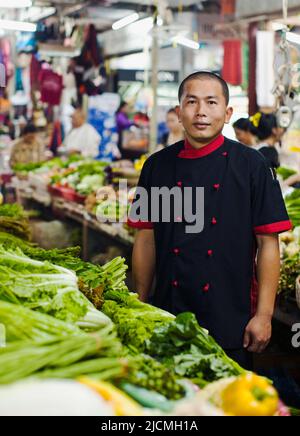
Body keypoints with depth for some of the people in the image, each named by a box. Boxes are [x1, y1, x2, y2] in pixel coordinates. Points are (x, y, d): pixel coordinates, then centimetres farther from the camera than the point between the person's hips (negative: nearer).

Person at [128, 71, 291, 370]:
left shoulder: (251, 165, -4)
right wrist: (140, 307, 8)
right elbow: (146, 240, 9)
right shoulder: (157, 166, 4)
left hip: (231, 320, -2)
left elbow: (268, 244, -5)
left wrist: (264, 315, -8)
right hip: (167, 317, 2)